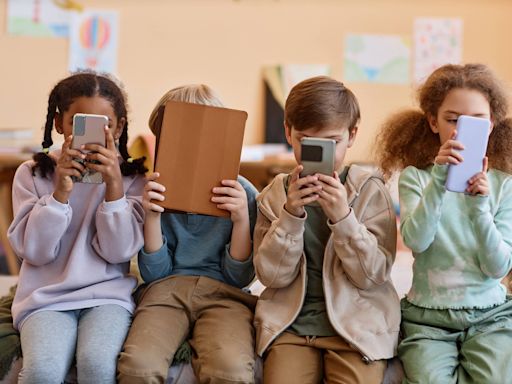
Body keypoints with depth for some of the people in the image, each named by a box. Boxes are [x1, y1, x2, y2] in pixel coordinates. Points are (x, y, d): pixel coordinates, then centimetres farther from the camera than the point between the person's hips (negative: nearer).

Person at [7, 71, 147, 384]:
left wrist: (114, 184, -15)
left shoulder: (131, 178, 5)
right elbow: (35, 251, -3)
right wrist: (60, 191, -15)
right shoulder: (32, 174, 4)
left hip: (108, 296, 1)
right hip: (45, 298, 0)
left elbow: (118, 252, -5)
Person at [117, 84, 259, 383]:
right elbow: (155, 273, 6)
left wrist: (242, 219, -12)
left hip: (223, 293, -1)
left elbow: (239, 278, 3)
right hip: (167, 290, 1)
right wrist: (153, 215, -9)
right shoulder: (160, 191, 7)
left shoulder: (242, 193, 4)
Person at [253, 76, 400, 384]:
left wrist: (342, 216, -20)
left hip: (356, 323, -1)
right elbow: (273, 275, -2)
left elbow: (373, 275, -6)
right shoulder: (275, 194, 6)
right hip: (291, 323, 1)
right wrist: (291, 214, -16)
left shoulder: (371, 190, 0)